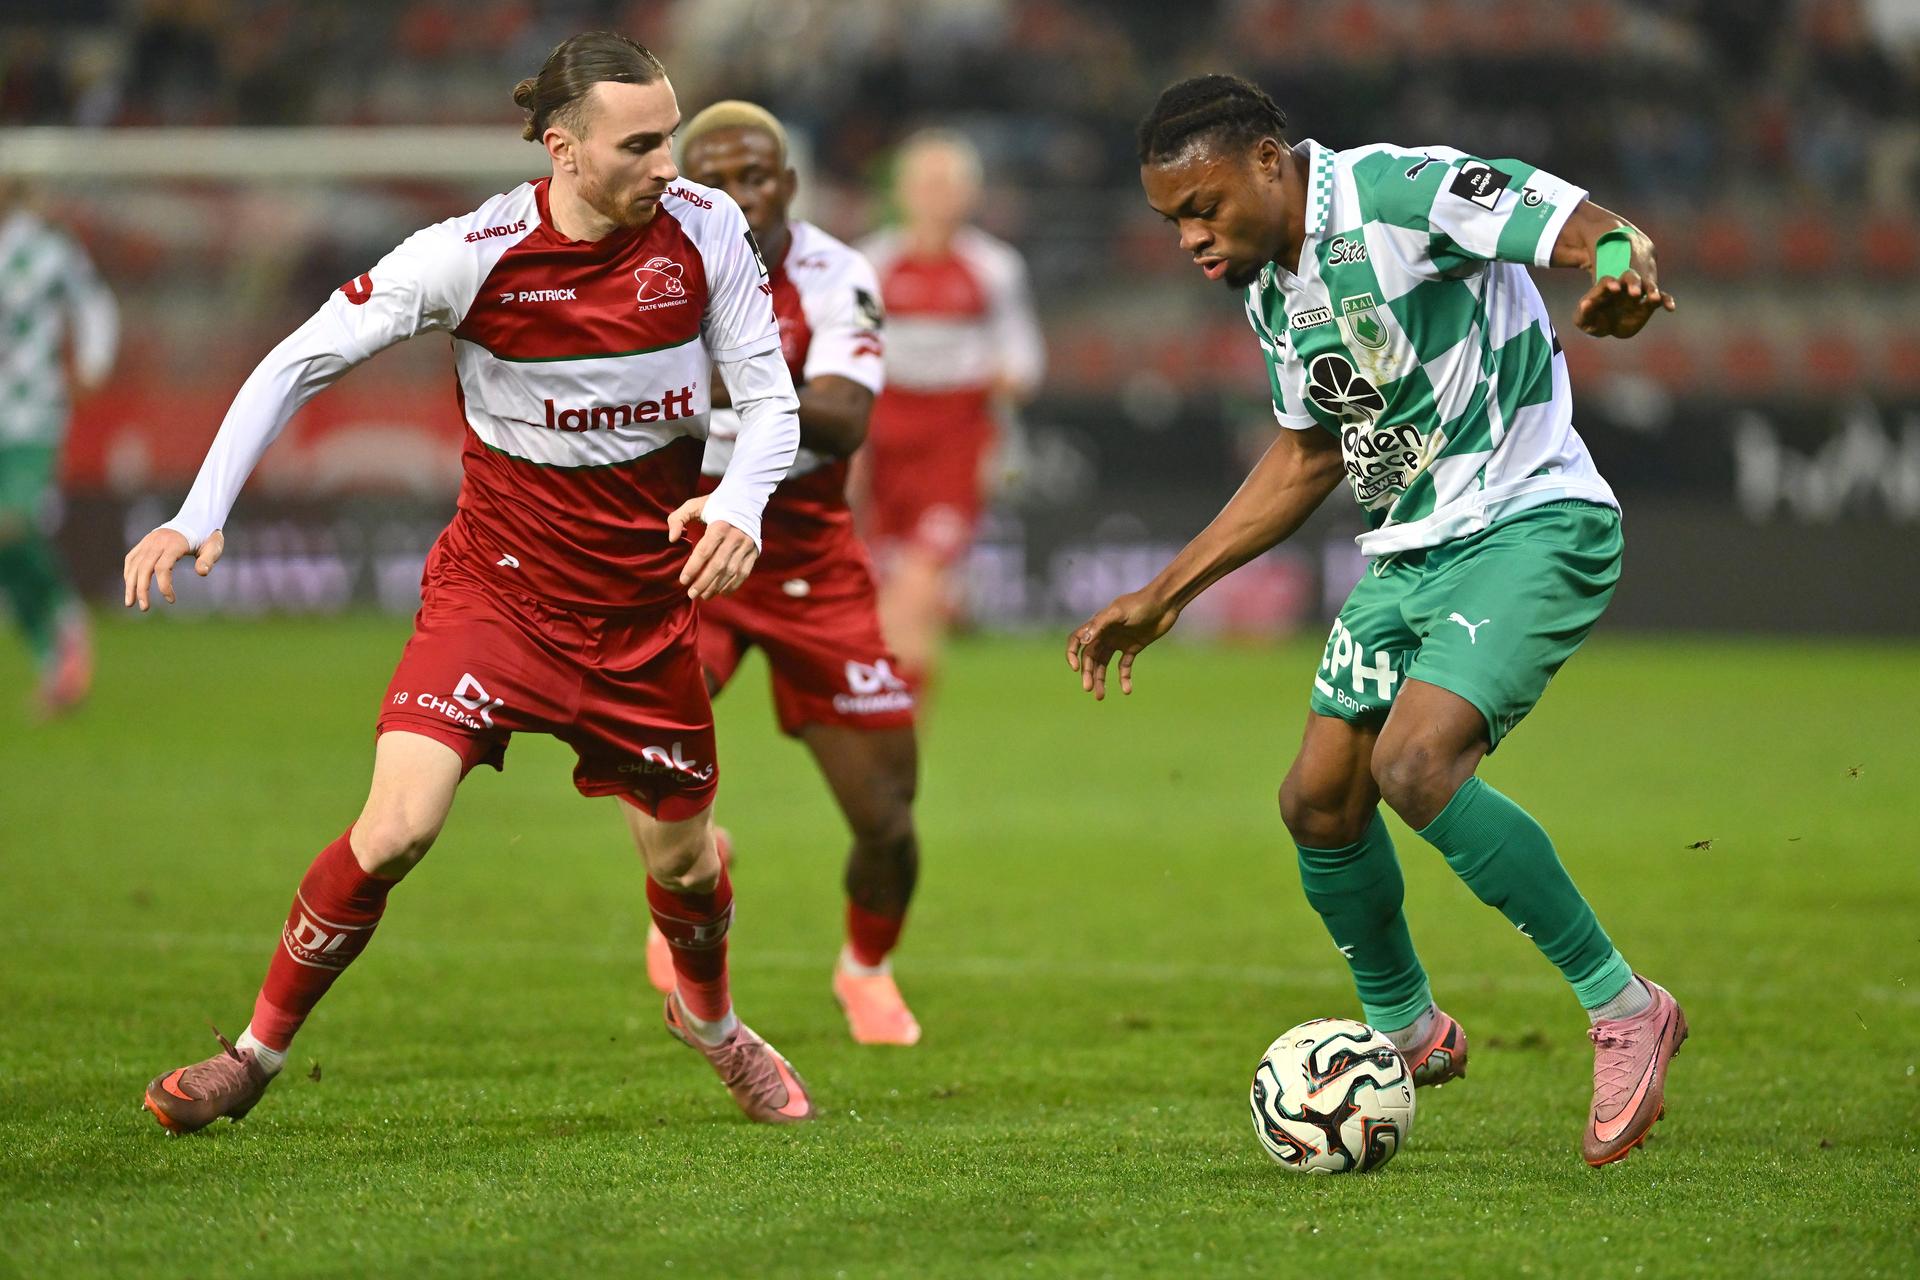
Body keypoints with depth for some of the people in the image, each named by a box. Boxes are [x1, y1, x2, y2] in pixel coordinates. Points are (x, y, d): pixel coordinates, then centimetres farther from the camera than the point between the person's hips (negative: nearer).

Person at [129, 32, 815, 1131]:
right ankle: (260, 1049, 2)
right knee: (398, 828, -20)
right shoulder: (476, 253, -19)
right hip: (498, 581, -3)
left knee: (684, 862, 13)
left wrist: (742, 501, -28)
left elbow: (769, 395, -5)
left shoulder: (705, 229, -11)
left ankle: (711, 1020, 48)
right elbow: (302, 361, -11)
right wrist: (200, 515, -20)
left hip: (646, 601, 3)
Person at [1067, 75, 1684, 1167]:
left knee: (1414, 762, -26)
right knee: (1319, 800, 5)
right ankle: (1409, 1032, 30)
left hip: (1530, 527, -9)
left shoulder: (1398, 193, -17)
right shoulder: (1271, 287, 10)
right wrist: (1164, 596, 22)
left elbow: (1594, 232, -24)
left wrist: (1616, 267, -50)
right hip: (1408, 553, 9)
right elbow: (1310, 456, 22)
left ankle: (1625, 1009, -14)